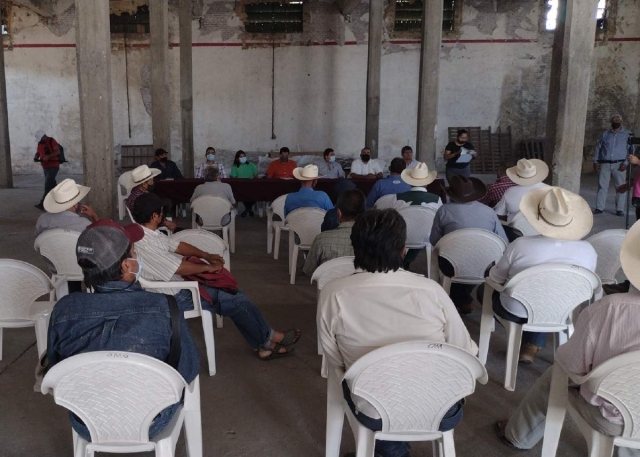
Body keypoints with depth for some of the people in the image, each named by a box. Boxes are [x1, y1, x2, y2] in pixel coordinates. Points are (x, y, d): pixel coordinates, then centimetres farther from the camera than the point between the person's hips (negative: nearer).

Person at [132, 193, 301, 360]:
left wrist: (207, 256, 5)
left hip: (181, 283, 10)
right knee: (236, 300, -5)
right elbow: (180, 268, -27)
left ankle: (263, 345, 11)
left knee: (234, 293, 5)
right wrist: (208, 267, -11)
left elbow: (177, 245, 15)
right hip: (176, 297, -10)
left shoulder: (149, 233, 4)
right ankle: (268, 338, 16)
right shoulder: (144, 244, -27)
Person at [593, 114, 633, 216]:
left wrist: (626, 163, -11)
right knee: (602, 186, -1)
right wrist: (595, 161, 6)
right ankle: (599, 208, 2)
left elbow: (631, 150, 0)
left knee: (620, 187, -2)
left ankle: (620, 209, 3)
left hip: (619, 165, -2)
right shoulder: (605, 134, 14)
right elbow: (598, 147, 17)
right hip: (604, 164, 2)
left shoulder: (627, 134, 6)